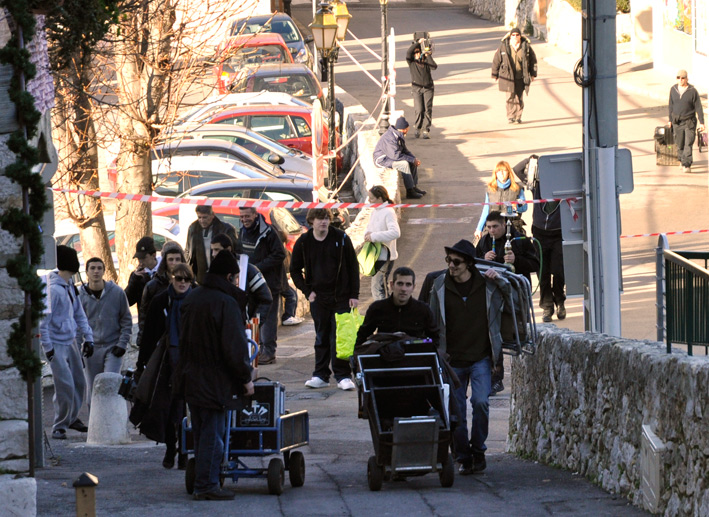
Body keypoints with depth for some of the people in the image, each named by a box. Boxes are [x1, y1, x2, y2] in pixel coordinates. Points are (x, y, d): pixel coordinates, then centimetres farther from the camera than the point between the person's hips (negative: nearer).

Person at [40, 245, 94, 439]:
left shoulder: (70, 286, 8)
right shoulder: (53, 289, -20)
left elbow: (79, 313, 16)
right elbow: (43, 319, -20)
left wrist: (88, 337, 9)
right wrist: (47, 347, -20)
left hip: (71, 341, 9)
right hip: (56, 344, -9)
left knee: (79, 383, 14)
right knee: (65, 386, -12)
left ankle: (71, 418, 31)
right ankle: (59, 426, 0)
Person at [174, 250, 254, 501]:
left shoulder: (191, 298, 8)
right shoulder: (226, 303, -18)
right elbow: (234, 347, -19)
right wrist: (245, 378, -9)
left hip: (190, 377, 8)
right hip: (215, 381, -8)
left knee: (201, 433, 16)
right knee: (212, 435, -3)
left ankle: (204, 482, 20)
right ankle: (206, 485, -3)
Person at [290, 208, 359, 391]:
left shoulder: (341, 239, -3)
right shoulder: (303, 242, 1)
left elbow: (353, 267, 1)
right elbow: (295, 270, 11)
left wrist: (354, 295, -4)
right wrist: (307, 291, 1)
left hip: (341, 297, -2)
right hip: (318, 298, 2)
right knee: (321, 338, 6)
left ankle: (343, 376, -1)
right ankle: (320, 376, 12)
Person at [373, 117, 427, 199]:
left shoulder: (399, 135, 4)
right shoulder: (390, 138, -29)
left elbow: (404, 150, 11)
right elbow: (396, 155, -32)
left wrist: (415, 159, -6)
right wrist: (412, 160, -26)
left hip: (392, 156, 10)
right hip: (382, 160, -10)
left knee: (413, 162, 1)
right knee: (404, 164, -28)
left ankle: (414, 187, 6)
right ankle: (410, 192, -24)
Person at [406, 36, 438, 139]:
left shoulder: (426, 60, 8)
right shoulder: (411, 62, 3)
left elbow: (434, 67, -9)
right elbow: (408, 52, -16)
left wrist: (428, 56, -9)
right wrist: (418, 42, -18)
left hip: (428, 88, 1)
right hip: (416, 88, -1)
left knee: (428, 110, -7)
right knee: (419, 110, -11)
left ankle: (426, 131, -3)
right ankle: (418, 129, 9)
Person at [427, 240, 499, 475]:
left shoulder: (485, 282, -1)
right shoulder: (440, 285, 1)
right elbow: (434, 323, 8)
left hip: (480, 357, -1)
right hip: (453, 359, 1)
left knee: (480, 401, -17)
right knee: (455, 411, 1)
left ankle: (478, 450, 2)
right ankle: (463, 457, 14)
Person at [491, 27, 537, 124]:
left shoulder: (526, 46, -1)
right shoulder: (504, 46, -4)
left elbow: (533, 60, 11)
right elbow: (496, 60, 4)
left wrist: (533, 74, 11)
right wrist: (495, 75, 7)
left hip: (521, 77, 1)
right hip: (508, 75, -1)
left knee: (519, 97, 4)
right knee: (510, 96, -7)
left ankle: (518, 117, 15)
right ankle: (510, 116, 4)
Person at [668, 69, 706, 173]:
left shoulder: (692, 91, -9)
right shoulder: (673, 89, 2)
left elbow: (698, 107, -6)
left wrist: (701, 122, -10)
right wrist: (670, 120, 13)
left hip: (689, 121, -3)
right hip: (677, 121, 3)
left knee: (688, 143, -13)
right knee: (679, 144, 10)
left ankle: (686, 165, -16)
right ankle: (681, 160, 35)